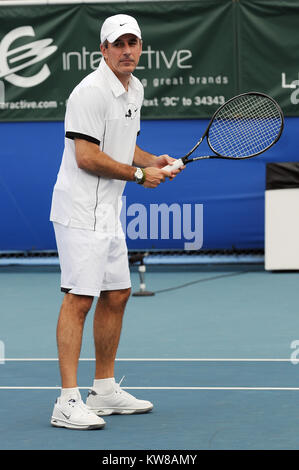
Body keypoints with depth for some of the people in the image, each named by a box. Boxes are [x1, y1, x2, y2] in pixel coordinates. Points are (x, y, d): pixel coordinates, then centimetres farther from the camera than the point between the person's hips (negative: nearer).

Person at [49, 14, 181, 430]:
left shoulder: (135, 90, 14)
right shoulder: (91, 92, -16)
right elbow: (87, 157, -21)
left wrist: (155, 161, 7)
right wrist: (140, 174, -13)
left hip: (109, 213, 10)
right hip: (80, 212, -10)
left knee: (116, 296, 14)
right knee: (79, 298, -13)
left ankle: (105, 391, 25)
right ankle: (68, 402, -15)